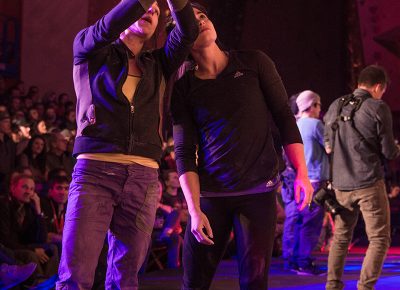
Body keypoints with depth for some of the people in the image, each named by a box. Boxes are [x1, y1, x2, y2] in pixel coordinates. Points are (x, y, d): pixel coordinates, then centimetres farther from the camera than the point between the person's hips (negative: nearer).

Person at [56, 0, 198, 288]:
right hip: (94, 170, -3)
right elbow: (109, 26, -10)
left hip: (144, 177, 4)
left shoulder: (158, 65, 20)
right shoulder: (89, 50, 11)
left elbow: (187, 32, 2)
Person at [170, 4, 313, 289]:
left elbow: (284, 118, 3)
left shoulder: (254, 63, 3)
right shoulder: (183, 88, 4)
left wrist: (302, 173, -7)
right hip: (210, 194, 1)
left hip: (259, 190, -1)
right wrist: (194, 210, -9)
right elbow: (185, 154, 0)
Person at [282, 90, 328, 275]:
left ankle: (290, 259, 14)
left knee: (293, 220, 10)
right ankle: (304, 263, -6)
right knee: (310, 223, -5)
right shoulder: (315, 124, -9)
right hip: (312, 180, -8)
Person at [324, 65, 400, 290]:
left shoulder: (336, 106, 9)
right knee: (379, 238, 1)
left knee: (341, 236, 17)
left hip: (341, 183, 6)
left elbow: (328, 144, 19)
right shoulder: (378, 108, -8)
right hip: (369, 182, -6)